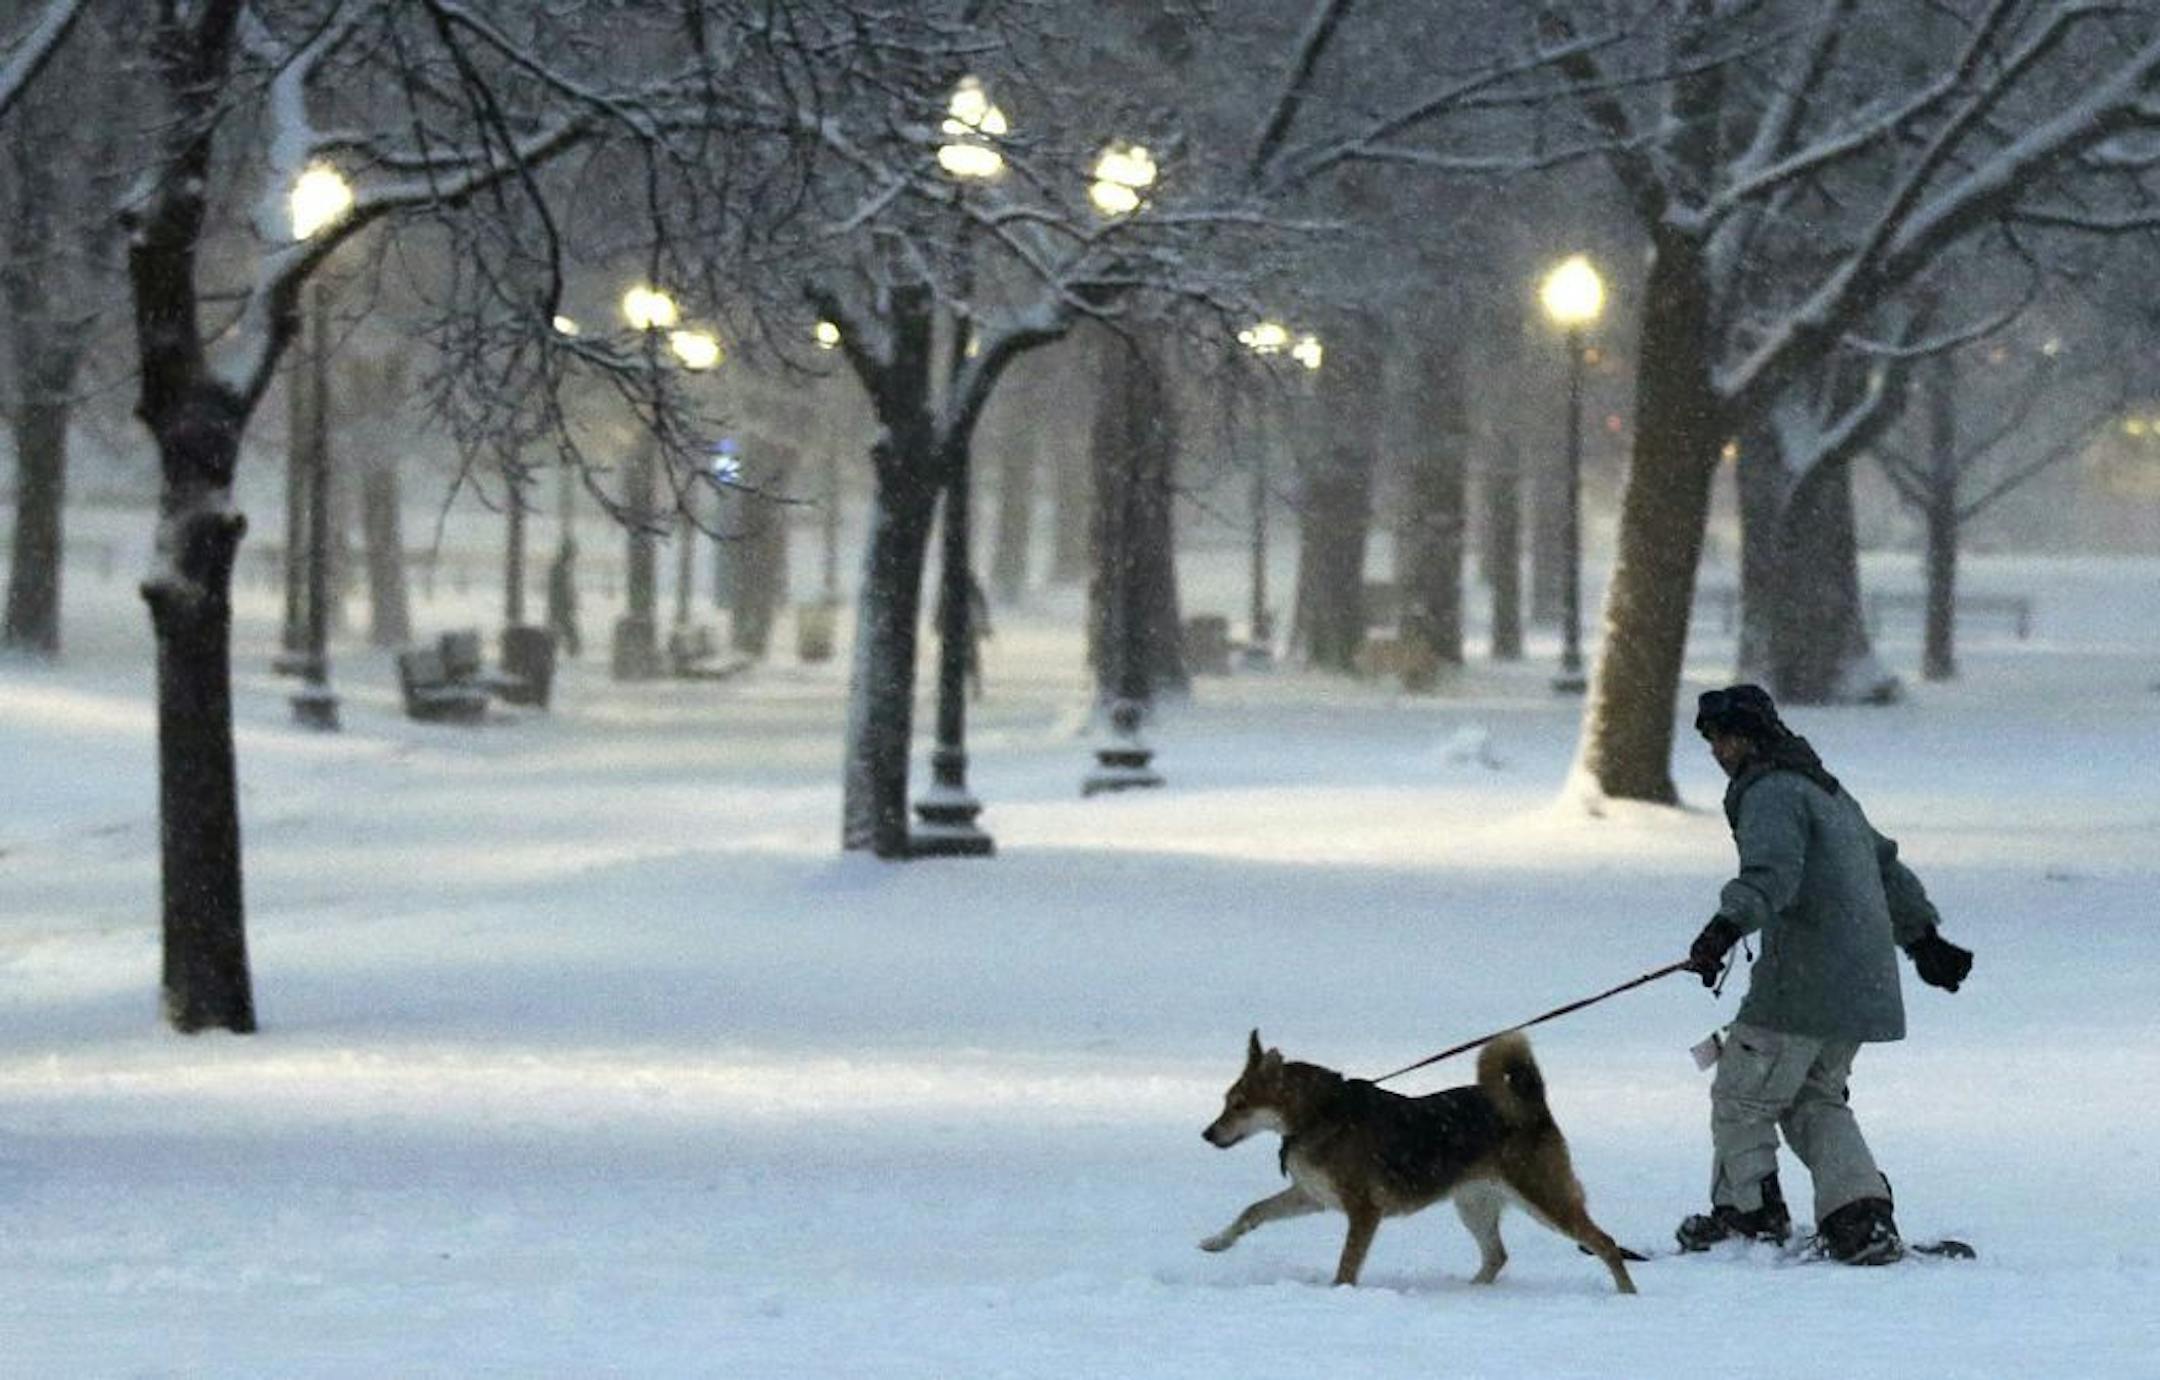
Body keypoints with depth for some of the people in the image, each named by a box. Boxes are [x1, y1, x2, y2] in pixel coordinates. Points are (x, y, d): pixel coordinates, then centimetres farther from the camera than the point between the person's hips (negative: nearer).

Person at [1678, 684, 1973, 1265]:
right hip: (1862, 987, 10)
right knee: (1814, 1101, 17)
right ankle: (1862, 1219, 4)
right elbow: (1886, 864, 32)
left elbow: (1773, 872, -28)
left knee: (1742, 1098, 2)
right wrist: (1923, 938, 42)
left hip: (1802, 983, -10)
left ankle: (1751, 1218, 11)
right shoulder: (1827, 791, 22)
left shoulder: (1772, 794, -10)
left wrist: (1728, 925, -44)